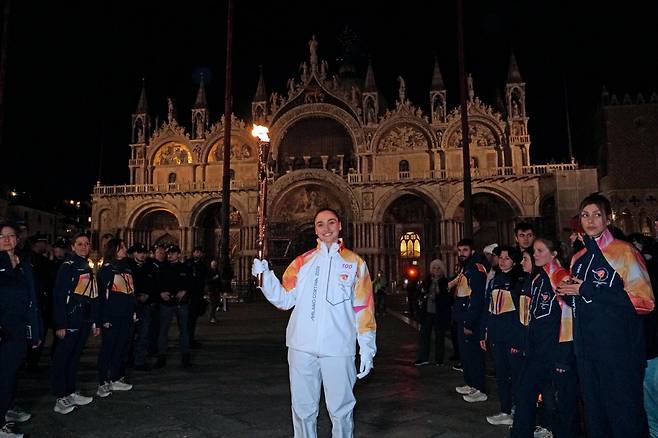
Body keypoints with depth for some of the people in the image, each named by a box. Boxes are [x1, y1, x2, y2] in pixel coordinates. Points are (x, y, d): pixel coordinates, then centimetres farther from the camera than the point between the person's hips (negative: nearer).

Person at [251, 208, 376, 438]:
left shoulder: (355, 263, 2)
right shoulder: (302, 261, 7)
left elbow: (363, 308, 0)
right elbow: (284, 299, 4)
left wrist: (367, 348, -4)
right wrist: (265, 276, -10)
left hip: (338, 349, -2)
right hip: (302, 346, 2)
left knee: (340, 408, 10)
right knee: (303, 407, 14)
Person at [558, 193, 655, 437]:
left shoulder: (623, 251, -7)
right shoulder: (578, 259, 13)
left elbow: (644, 301, -16)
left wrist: (589, 290, -17)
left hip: (619, 350, -6)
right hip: (587, 350, 6)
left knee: (624, 415, 3)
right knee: (594, 413, 15)